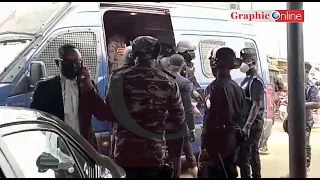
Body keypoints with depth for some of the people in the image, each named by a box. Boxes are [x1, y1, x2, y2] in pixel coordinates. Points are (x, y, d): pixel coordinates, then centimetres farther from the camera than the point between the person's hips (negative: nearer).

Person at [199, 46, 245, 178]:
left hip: (218, 139, -8)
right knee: (229, 172, 17)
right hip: (233, 139, 8)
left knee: (213, 173, -3)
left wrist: (204, 146, -17)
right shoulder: (237, 87, 10)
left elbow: (210, 118, -19)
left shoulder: (215, 86, -15)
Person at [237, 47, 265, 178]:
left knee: (243, 155, -9)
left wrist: (247, 126, -25)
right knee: (253, 154, 16)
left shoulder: (256, 81, -15)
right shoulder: (247, 79, 13)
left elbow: (256, 105, -21)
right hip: (252, 124, 9)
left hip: (252, 125, -9)